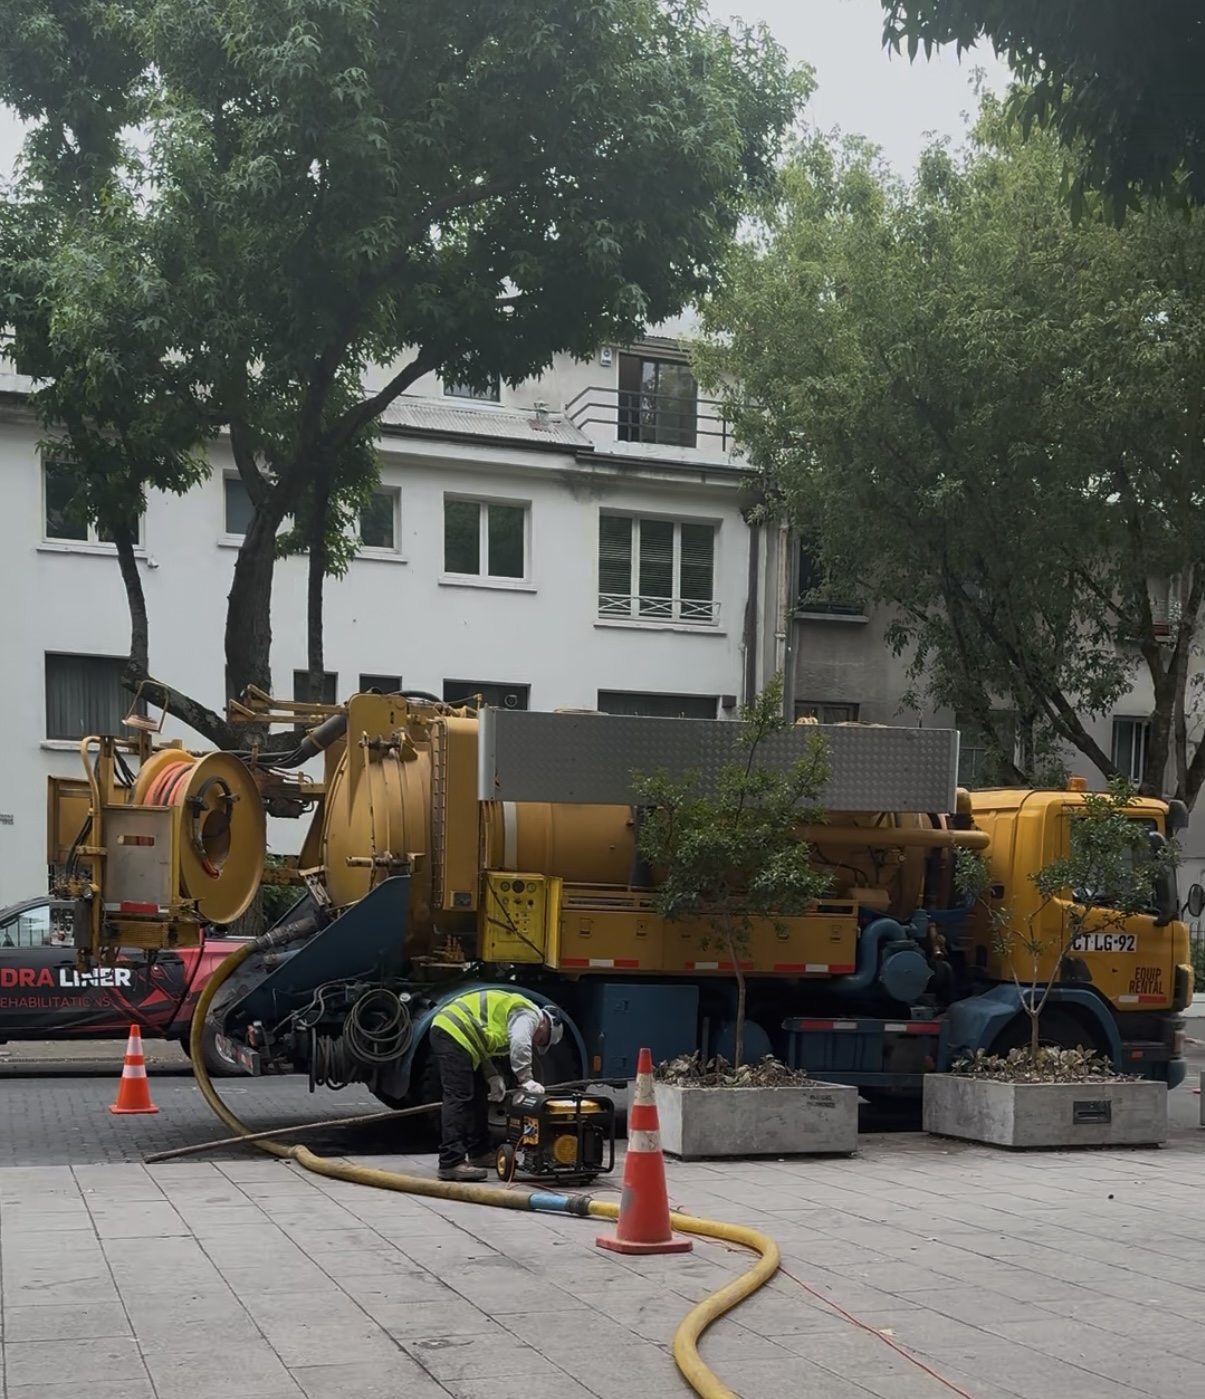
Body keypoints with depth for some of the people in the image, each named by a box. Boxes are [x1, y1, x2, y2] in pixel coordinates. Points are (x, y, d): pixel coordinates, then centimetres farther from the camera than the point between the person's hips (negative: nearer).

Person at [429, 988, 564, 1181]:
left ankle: (479, 1154, 26)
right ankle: (451, 1163, -22)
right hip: (453, 1033, -11)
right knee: (459, 1099, -16)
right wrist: (526, 1080, -18)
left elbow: (481, 1047, 22)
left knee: (477, 1096, 18)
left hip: (447, 1031, 11)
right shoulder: (528, 1015, -2)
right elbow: (520, 1044, -21)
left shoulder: (517, 1012, 27)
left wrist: (493, 1077, 9)